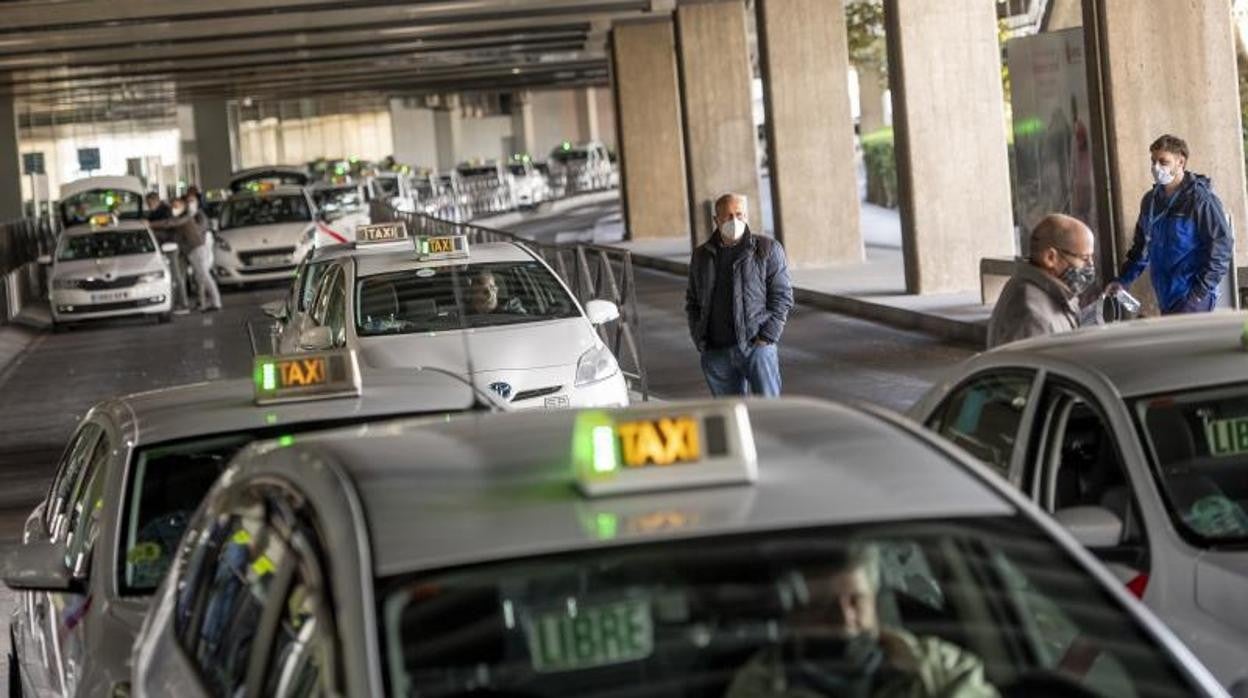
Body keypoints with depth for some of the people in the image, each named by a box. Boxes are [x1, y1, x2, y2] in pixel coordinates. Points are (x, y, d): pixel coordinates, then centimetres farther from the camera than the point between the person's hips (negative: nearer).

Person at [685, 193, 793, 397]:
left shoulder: (768, 250, 4)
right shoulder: (702, 256, 14)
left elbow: (782, 297, 1)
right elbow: (692, 302, 20)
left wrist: (766, 337, -9)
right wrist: (700, 341, 7)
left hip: (757, 345, -3)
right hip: (716, 352, 3)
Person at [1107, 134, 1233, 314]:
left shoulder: (1200, 200, -9)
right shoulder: (1150, 201, 12)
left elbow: (1222, 247, -11)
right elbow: (1142, 247, 23)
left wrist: (1200, 291, -16)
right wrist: (1123, 280, 12)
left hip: (1191, 299, -7)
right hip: (1166, 299, 7)